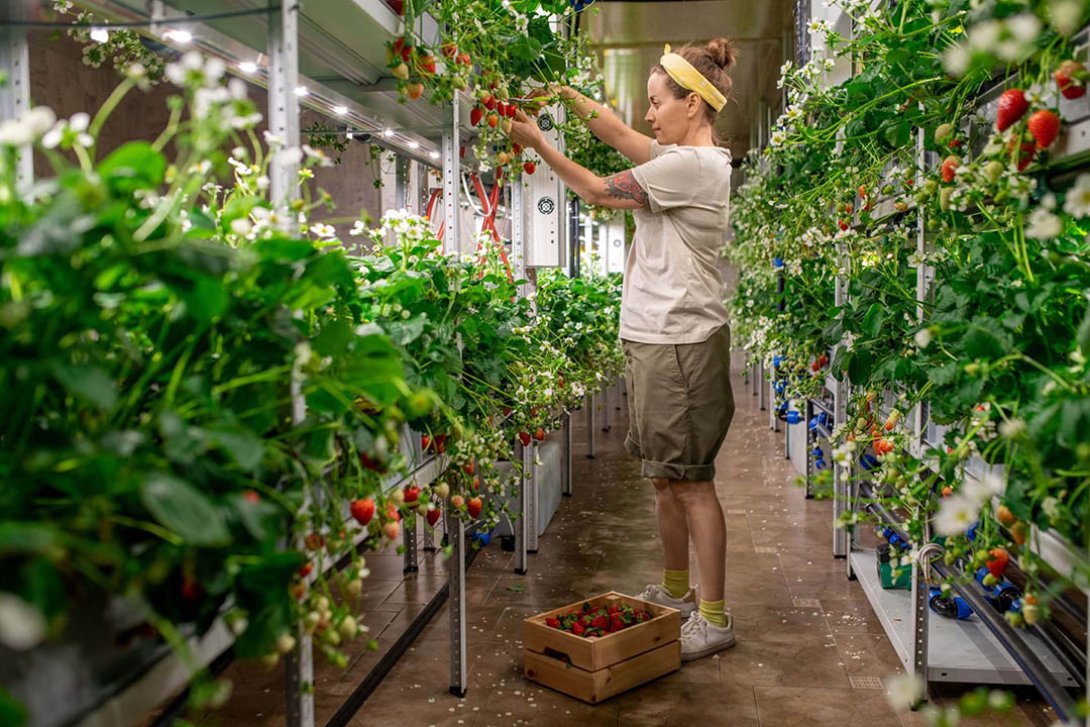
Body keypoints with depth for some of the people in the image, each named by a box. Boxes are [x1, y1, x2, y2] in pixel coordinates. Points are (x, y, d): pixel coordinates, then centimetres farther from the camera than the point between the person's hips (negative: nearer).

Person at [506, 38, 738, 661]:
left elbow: (601, 192, -9)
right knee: (666, 477, 16)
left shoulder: (693, 164, -14)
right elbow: (619, 134, 21)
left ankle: (715, 619, 5)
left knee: (691, 481, -4)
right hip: (657, 338, 10)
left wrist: (537, 142, 1)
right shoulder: (686, 158, 14)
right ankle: (676, 593, 29)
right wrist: (560, 90, 16)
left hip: (681, 344, -10)